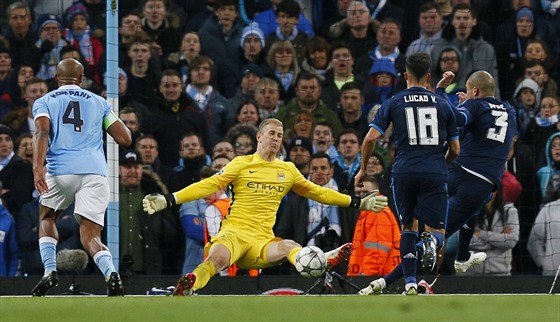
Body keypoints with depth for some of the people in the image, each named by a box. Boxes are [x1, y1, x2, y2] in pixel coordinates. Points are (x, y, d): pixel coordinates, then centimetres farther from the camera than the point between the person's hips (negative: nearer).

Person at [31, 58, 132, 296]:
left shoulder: (44, 102, 15)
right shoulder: (98, 102, 20)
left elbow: (42, 132, -5)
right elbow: (125, 139, 17)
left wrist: (37, 167, -17)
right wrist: (111, 118, 37)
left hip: (60, 169, -1)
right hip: (95, 171, 1)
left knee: (47, 218, 27)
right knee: (90, 237, 0)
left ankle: (50, 270, 7)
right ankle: (110, 272, -30)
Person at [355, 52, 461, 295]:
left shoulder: (393, 104, 7)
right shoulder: (442, 105, 10)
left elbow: (371, 138, -2)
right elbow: (455, 150, 13)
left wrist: (363, 169, 11)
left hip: (404, 173, 0)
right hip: (435, 173, 0)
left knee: (408, 227, 17)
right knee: (437, 231, 6)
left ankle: (410, 283, 6)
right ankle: (431, 241, -31)